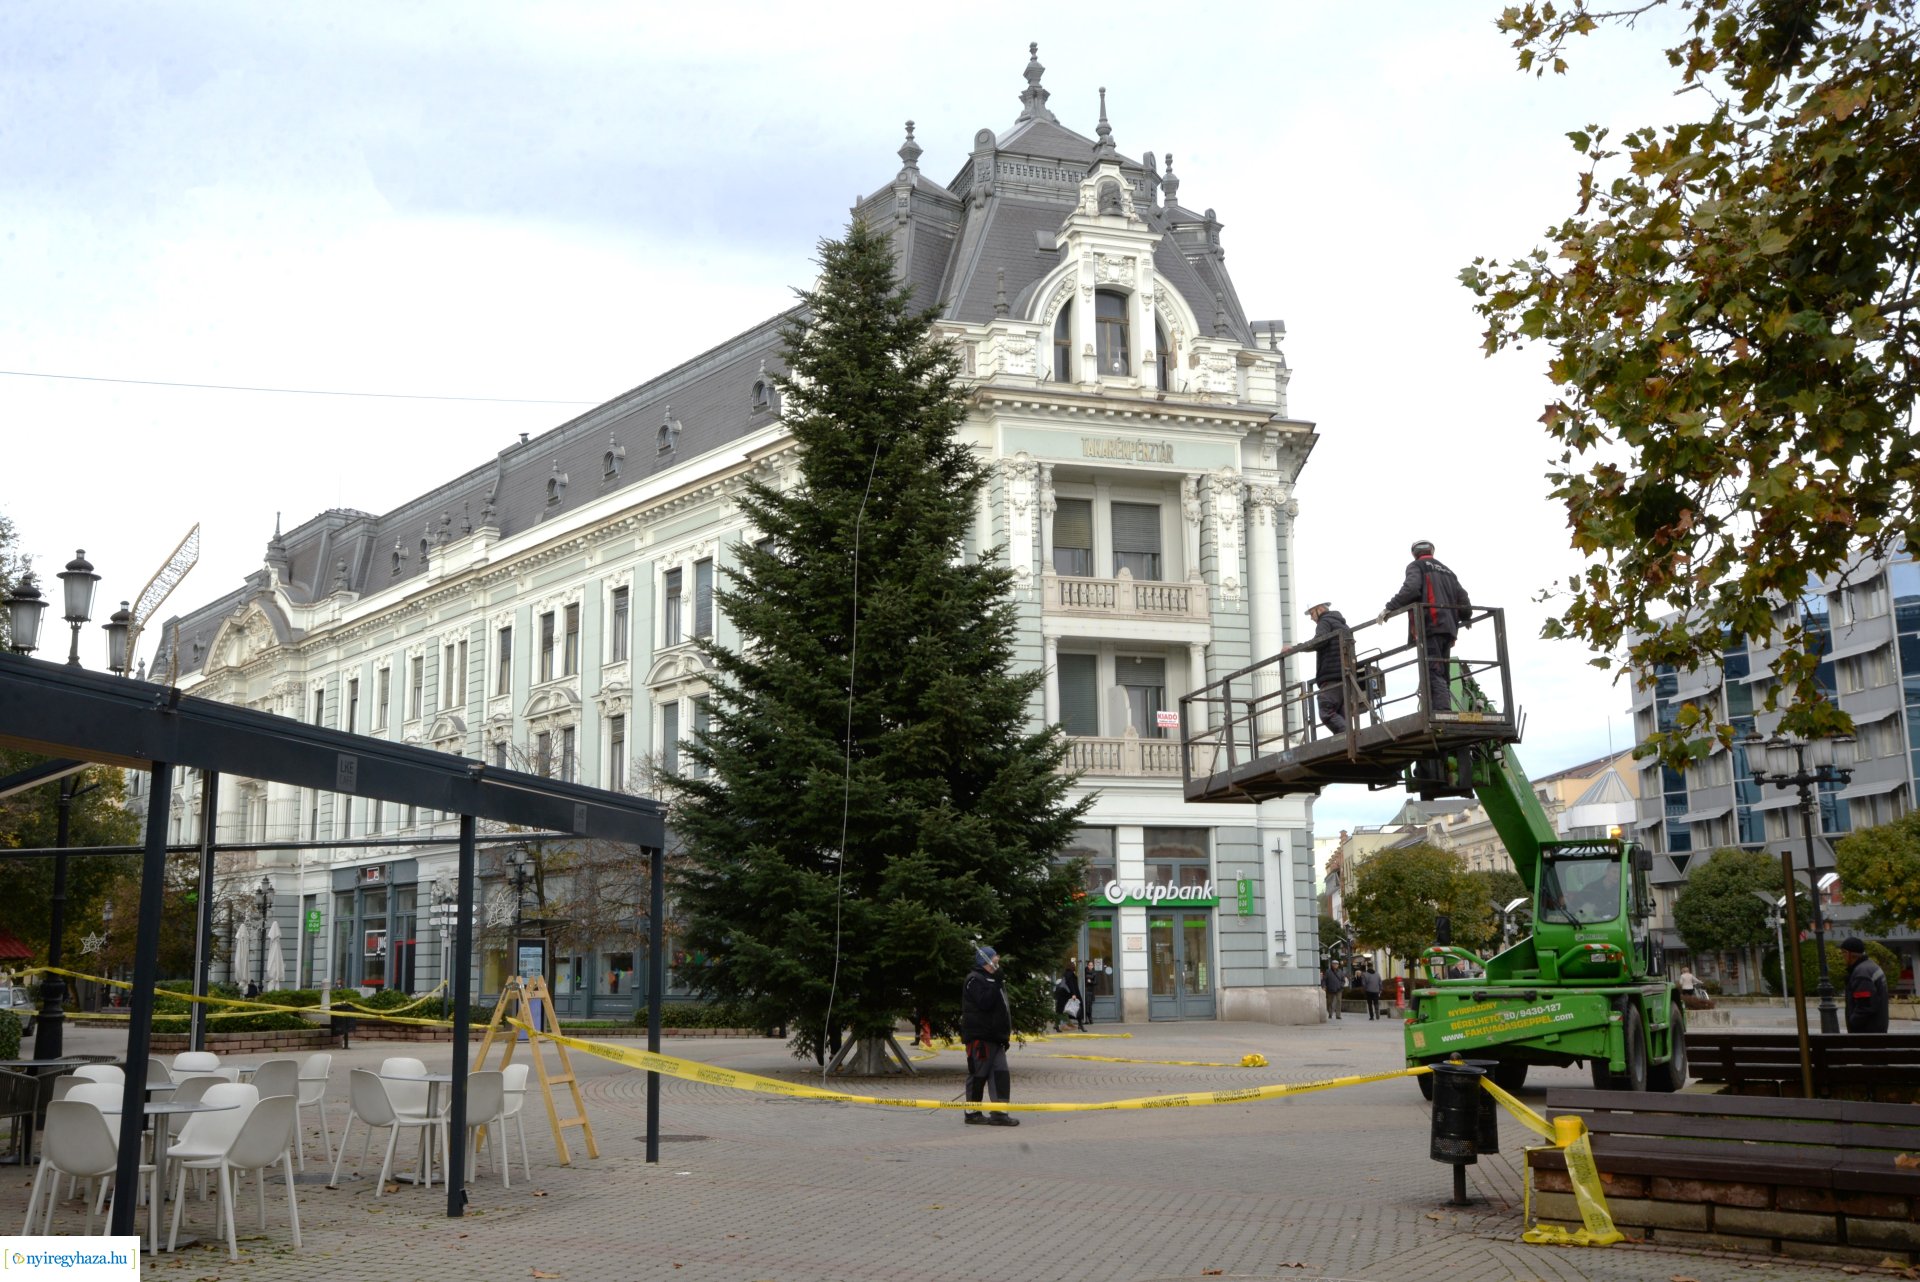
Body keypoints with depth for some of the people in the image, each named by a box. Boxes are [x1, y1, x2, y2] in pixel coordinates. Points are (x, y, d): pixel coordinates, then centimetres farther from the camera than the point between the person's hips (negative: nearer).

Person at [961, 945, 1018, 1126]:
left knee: (1001, 1074, 3)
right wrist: (997, 983, -22)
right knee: (978, 1075, -3)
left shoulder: (991, 980, 22)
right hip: (980, 1037, -10)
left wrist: (1006, 1034, 23)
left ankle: (999, 1112, 4)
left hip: (995, 1037, 10)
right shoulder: (975, 980, -10)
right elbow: (984, 1002, -24)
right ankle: (973, 1113, 6)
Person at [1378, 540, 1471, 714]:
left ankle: (1442, 712, -30)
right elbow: (1465, 603, 20)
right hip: (1449, 629, 7)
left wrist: (1390, 608, -10)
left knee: (1433, 673, -16)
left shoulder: (1416, 566, 8)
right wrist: (1463, 618, 40)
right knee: (1442, 675, 8)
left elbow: (1411, 589, -14)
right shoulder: (1448, 572, 26)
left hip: (1429, 627, -7)